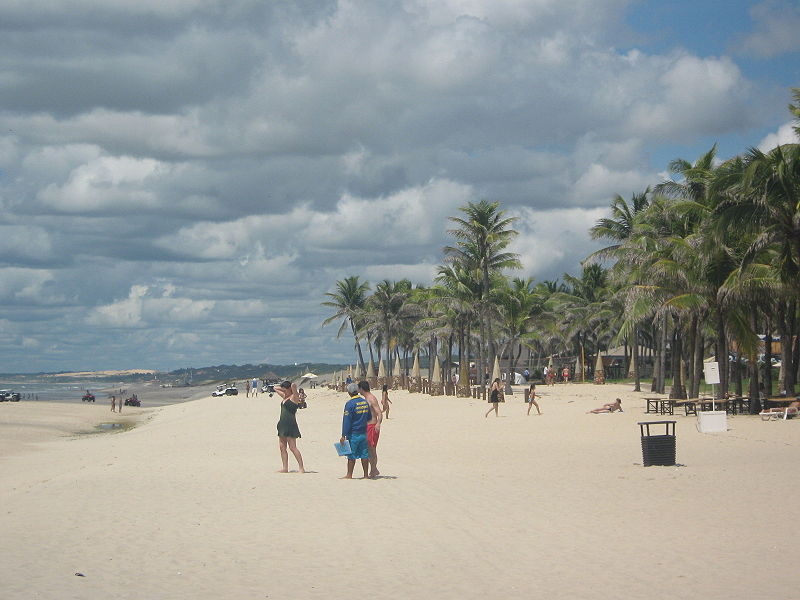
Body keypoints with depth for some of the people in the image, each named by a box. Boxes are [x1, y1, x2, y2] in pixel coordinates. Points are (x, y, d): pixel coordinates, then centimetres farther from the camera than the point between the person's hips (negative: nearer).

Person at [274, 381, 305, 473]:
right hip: (282, 424, 9)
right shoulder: (284, 397, 17)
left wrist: (293, 387, -1)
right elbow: (276, 388, 29)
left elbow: (294, 385, -22)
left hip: (290, 424, -9)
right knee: (282, 447, 6)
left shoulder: (294, 397, -6)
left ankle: (301, 468, -10)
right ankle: (285, 468, 9)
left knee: (292, 447, -11)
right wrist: (284, 389, 17)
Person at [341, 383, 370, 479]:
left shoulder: (350, 404, -14)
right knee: (364, 454, 8)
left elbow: (346, 421, -15)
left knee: (351, 455, 1)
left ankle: (349, 475, 6)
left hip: (353, 434, -6)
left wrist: (343, 435, -13)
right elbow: (369, 418, 16)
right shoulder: (365, 402, 7)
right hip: (364, 433, 6)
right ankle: (366, 474, 11)